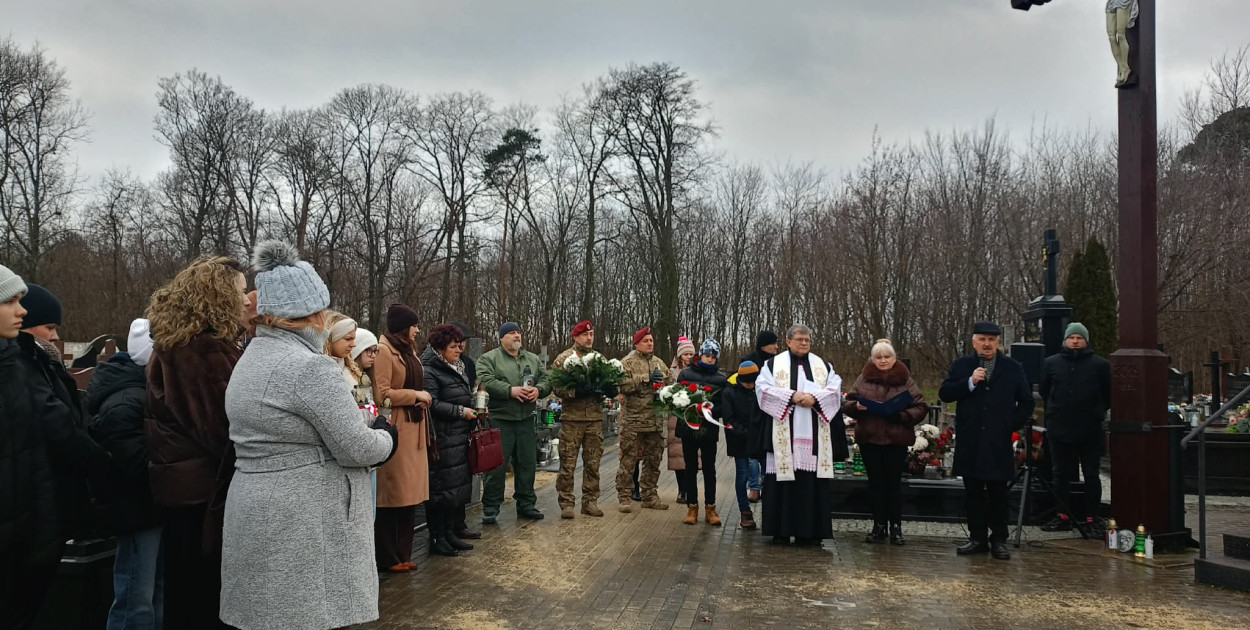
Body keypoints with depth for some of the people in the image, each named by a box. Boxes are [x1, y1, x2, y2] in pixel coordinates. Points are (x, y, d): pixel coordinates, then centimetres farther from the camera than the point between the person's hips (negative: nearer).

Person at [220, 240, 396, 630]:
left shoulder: (251, 358, 12)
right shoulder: (310, 366, -18)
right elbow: (355, 449, -17)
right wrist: (386, 437, 4)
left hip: (258, 519, 9)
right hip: (303, 530, -9)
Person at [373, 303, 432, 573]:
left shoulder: (409, 351, 19)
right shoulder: (384, 351, -10)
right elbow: (381, 394, -17)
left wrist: (422, 398, 9)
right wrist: (415, 395, -10)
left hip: (414, 429, 9)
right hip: (395, 430, -9)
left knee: (410, 494, 10)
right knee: (392, 496, -3)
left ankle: (402, 554, 19)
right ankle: (387, 558, 6)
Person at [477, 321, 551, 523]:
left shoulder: (534, 359, 16)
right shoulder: (489, 358, -1)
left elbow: (547, 380, 11)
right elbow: (485, 381, -15)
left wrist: (538, 389, -11)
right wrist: (510, 390, -23)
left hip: (526, 421, 5)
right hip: (500, 420, -5)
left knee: (527, 464, 10)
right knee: (496, 465, -2)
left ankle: (526, 504, 21)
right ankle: (490, 507, 7)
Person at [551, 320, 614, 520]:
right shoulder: (564, 359, 0)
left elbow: (613, 387, 16)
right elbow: (558, 388, -9)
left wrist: (609, 389, -7)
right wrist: (579, 391, -22)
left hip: (595, 419, 4)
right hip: (572, 419, -4)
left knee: (593, 463, 8)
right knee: (568, 463, -1)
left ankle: (590, 501, 17)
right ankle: (566, 503, 7)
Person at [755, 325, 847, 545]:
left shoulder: (823, 366, 16)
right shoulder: (773, 364, 8)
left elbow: (835, 391, 4)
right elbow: (763, 388, -6)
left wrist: (815, 398, -14)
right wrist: (791, 396, -16)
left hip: (814, 436, 2)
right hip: (783, 435, -2)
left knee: (812, 481, 0)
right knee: (783, 481, -3)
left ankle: (810, 531, 5)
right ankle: (781, 530, 4)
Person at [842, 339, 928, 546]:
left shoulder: (905, 379, 2)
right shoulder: (863, 379, 7)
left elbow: (920, 408, -3)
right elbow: (847, 403, 7)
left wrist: (901, 415, -19)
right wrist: (856, 406, -15)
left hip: (897, 439, -2)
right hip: (869, 438, 2)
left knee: (894, 482, 3)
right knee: (876, 483, 7)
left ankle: (896, 527, 10)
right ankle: (879, 526, 15)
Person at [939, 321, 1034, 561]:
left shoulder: (1013, 368, 6)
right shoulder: (961, 366, 8)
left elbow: (1026, 403, 10)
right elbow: (944, 394, -2)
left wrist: (1011, 425, -1)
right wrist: (970, 383, -14)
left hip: (999, 444, -1)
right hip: (970, 443, 1)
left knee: (998, 493, 2)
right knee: (973, 492, 6)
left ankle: (999, 540, 11)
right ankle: (977, 538, 13)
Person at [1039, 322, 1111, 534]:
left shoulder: (1100, 365, 0)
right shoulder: (1051, 363, 6)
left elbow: (1108, 395, 8)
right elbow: (1044, 391, 16)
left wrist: (1097, 412, 9)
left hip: (1090, 432, -2)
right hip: (1059, 430, 2)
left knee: (1091, 475, 3)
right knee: (1062, 475, 9)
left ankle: (1091, 519, 10)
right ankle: (1064, 517, 18)